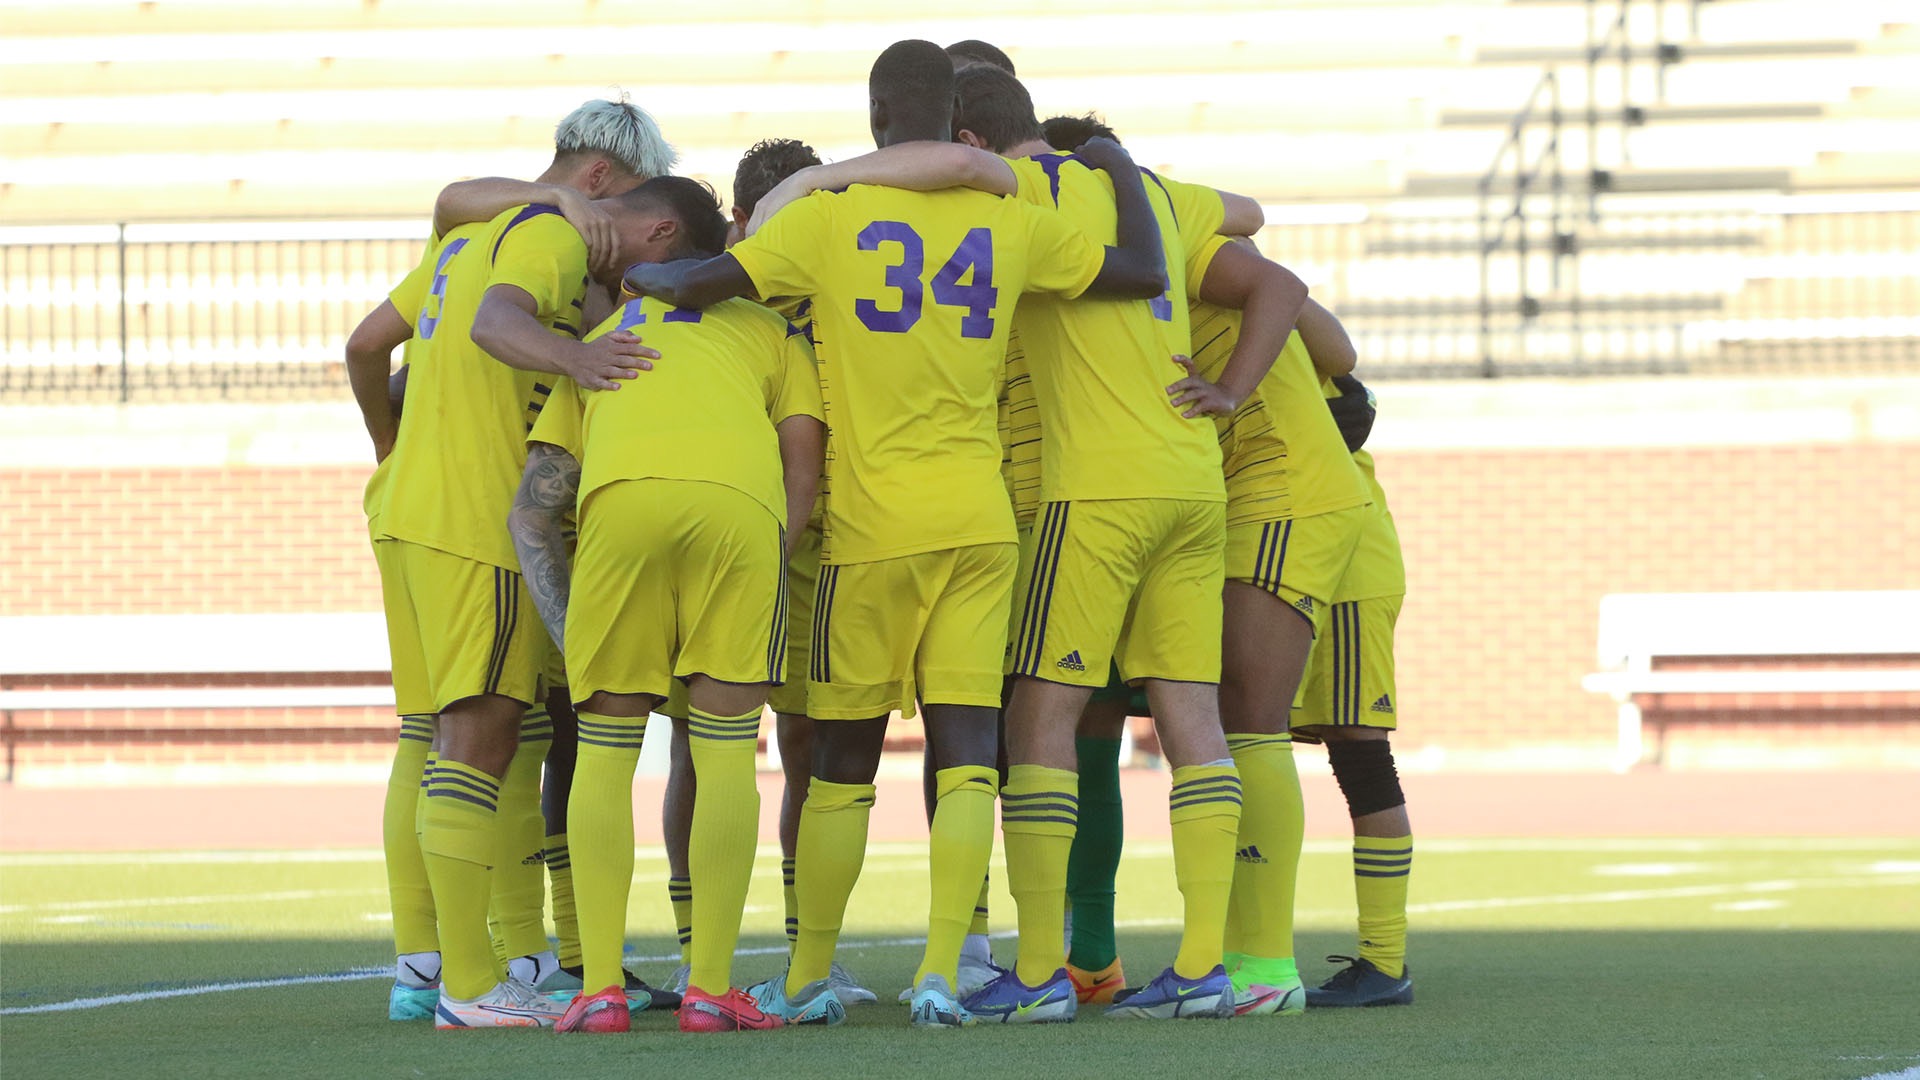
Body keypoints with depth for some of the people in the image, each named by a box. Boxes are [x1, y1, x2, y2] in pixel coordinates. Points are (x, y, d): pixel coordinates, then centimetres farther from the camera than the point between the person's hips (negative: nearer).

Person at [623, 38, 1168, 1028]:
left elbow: (697, 287, -11)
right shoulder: (1009, 223, 3)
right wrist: (1115, 165, 26)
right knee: (967, 751, -1)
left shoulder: (829, 215, -6)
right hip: (980, 524, 2)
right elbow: (1145, 274, 12)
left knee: (842, 761, 8)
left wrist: (638, 273, 10)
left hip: (872, 527, -2)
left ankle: (807, 981, 16)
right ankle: (941, 970, -15)